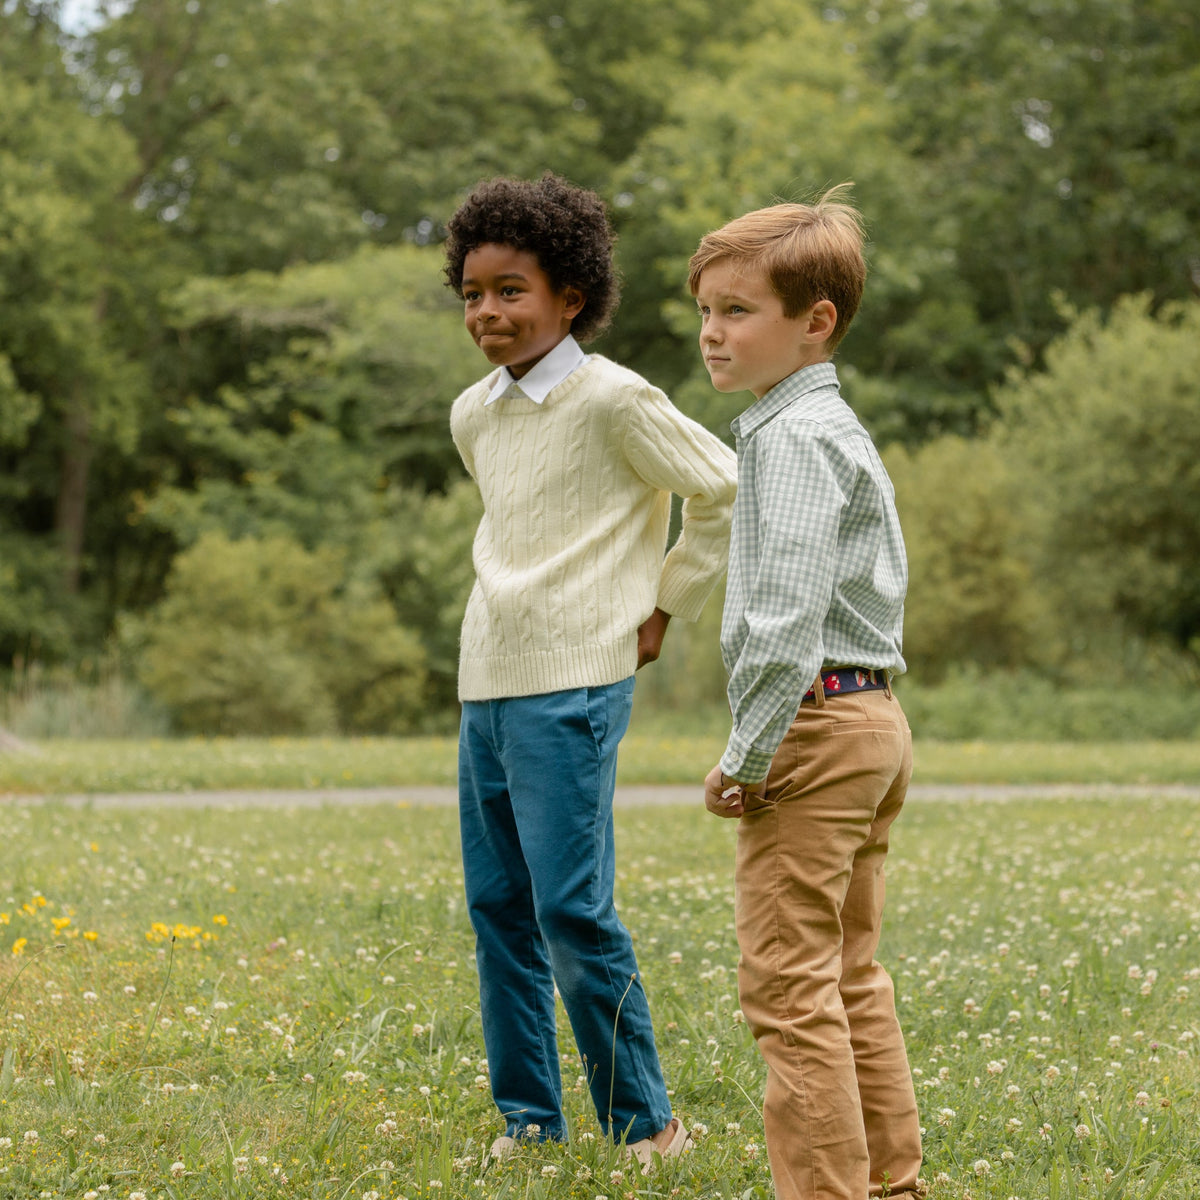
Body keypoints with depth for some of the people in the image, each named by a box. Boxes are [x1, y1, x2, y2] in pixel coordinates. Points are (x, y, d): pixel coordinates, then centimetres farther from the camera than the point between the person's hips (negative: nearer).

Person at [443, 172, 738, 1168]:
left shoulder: (613, 401, -10)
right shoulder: (473, 414, 12)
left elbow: (730, 494, -7)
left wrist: (663, 605, -2)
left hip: (571, 686, -7)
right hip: (484, 684, 7)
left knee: (572, 913, -10)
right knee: (499, 906, 9)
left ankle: (644, 1123, 3)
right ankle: (528, 1117, 18)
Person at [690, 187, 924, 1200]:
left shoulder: (791, 435, -13)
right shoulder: (839, 427, 18)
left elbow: (787, 613, -23)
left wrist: (746, 754, -18)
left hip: (813, 726, -11)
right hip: (875, 722, 11)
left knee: (788, 986, -8)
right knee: (850, 979, 16)